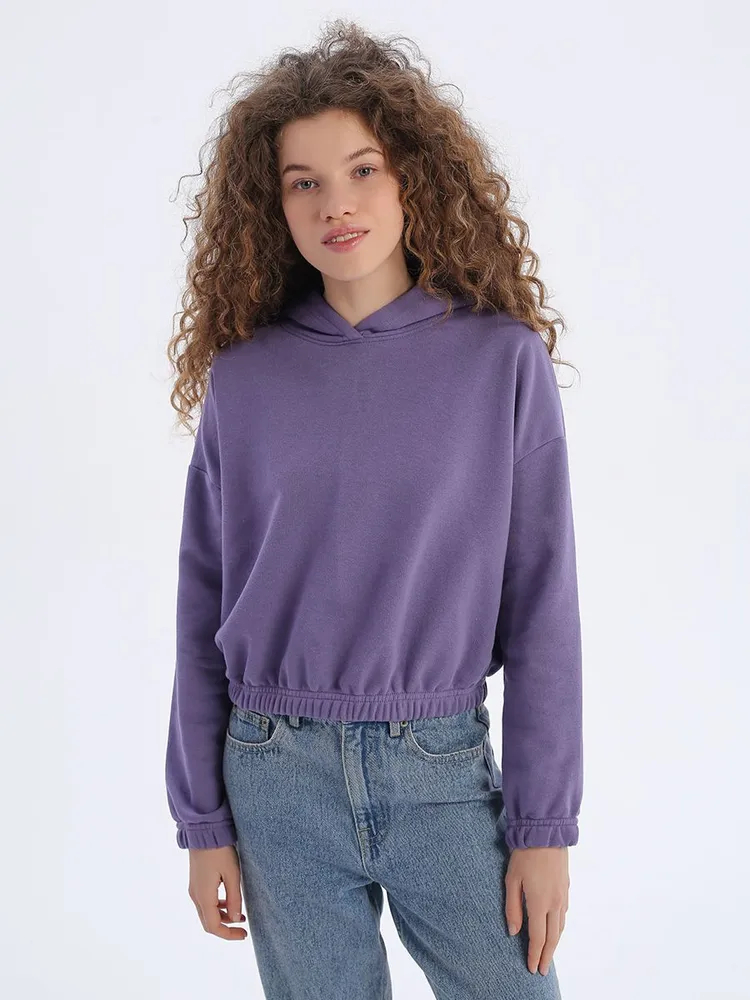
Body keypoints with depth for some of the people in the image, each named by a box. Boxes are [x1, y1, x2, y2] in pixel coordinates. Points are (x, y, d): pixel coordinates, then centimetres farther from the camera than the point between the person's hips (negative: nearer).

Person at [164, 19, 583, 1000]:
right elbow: (202, 608, 4)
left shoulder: (505, 360, -4)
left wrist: (545, 825, -4)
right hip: (277, 775, 1)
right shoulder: (243, 378, 0)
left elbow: (542, 603, -3)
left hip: (442, 770, -1)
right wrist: (202, 819, 4)